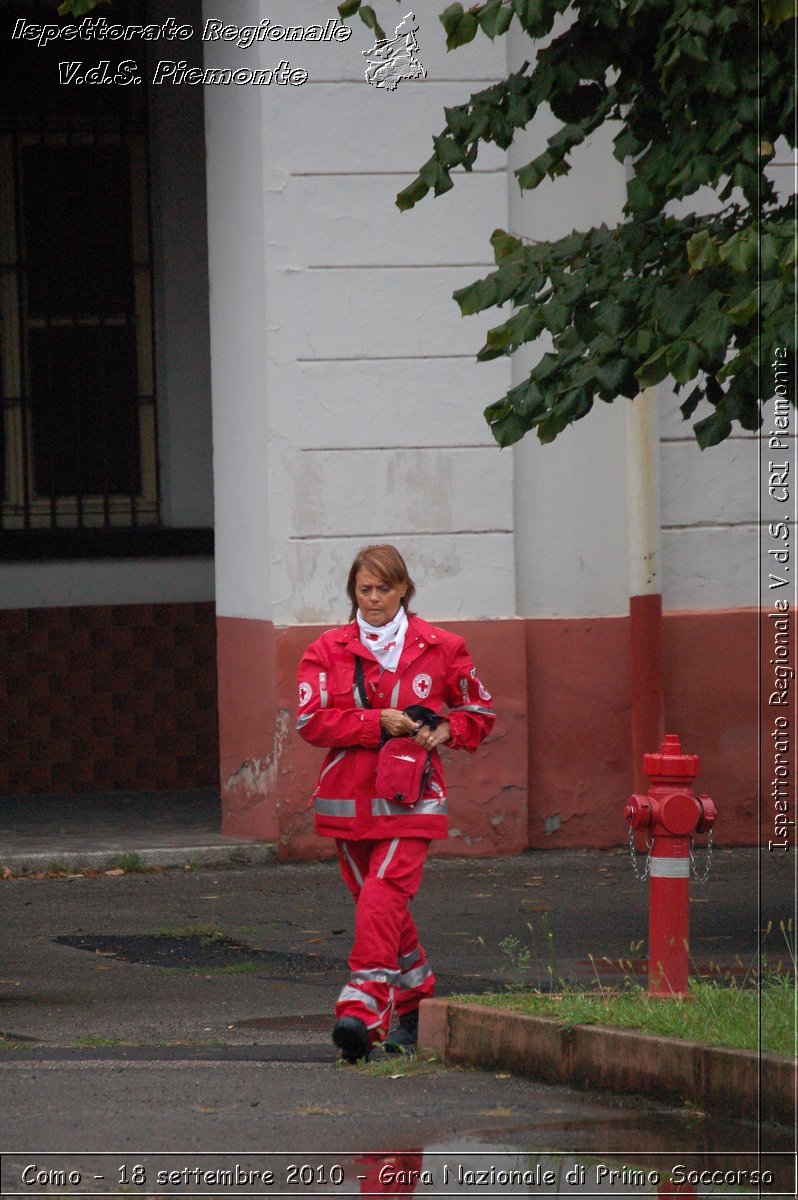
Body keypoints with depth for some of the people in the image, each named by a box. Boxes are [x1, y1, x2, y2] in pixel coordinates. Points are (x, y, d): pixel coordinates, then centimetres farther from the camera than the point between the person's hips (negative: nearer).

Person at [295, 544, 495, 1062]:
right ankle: (417, 999, 27)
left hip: (411, 796, -3)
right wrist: (377, 723, -12)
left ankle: (363, 1006, -27)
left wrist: (444, 731, -5)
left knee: (385, 891, -19)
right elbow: (311, 721, -3)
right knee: (379, 900, 9)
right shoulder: (328, 651, 6)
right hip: (348, 795, 3)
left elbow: (479, 711, 15)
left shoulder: (440, 648, 5)